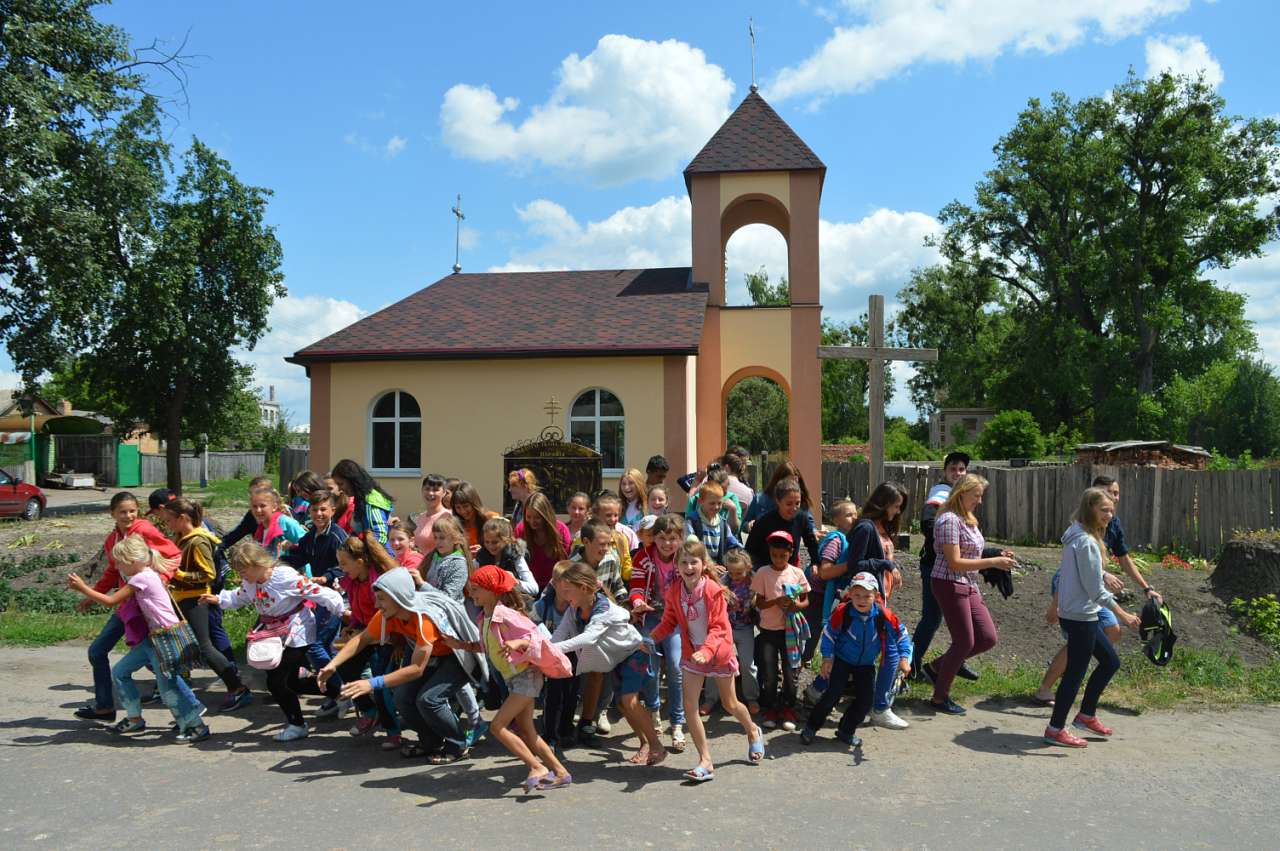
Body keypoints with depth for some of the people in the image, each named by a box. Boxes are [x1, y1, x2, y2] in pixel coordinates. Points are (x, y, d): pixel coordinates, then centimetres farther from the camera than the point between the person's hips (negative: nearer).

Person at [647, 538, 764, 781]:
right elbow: (669, 621, 2)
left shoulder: (713, 590, -21)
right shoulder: (674, 592, -9)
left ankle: (753, 731, 47)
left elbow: (719, 627, -22)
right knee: (689, 707, -7)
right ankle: (705, 761, 2)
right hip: (691, 653, 3)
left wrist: (706, 651, -37)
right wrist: (652, 638, -16)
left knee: (729, 704, 15)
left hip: (719, 651, -3)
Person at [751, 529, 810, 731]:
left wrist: (796, 605, -16)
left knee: (790, 671, 3)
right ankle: (770, 709, 23)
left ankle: (788, 709, 24)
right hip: (768, 630, -1)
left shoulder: (797, 573, -1)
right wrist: (776, 602, -21)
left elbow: (806, 601, 6)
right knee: (768, 674, 1)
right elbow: (758, 603, -3)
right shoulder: (763, 573, -5)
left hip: (790, 629, 1)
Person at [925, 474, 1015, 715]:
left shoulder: (968, 520, 14)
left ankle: (936, 667, 21)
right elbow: (955, 563, -21)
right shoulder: (949, 520, -17)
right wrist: (993, 562, -18)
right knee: (964, 642, -2)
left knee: (988, 638, 6)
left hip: (968, 587, 9)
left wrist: (998, 557, 2)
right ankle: (939, 698, 14)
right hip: (949, 585, -9)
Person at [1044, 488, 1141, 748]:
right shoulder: (1087, 542, -21)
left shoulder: (1075, 536, 9)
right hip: (1081, 616, -10)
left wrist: (1055, 606, 23)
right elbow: (1096, 589, -20)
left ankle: (1086, 716, 30)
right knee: (1076, 673, 1)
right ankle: (1055, 730, 12)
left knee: (1110, 661, 20)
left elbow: (1064, 573, 16)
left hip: (1074, 612, 10)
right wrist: (1123, 615, -15)